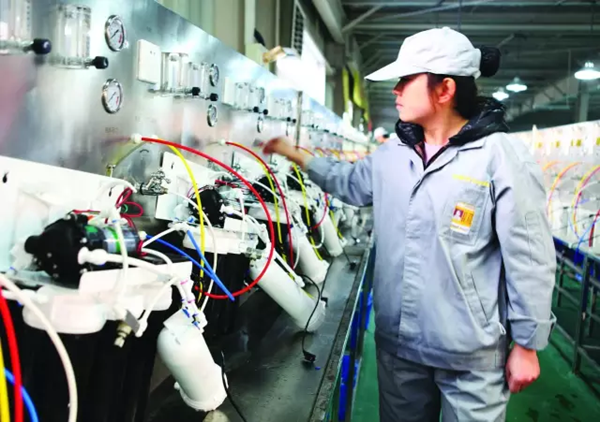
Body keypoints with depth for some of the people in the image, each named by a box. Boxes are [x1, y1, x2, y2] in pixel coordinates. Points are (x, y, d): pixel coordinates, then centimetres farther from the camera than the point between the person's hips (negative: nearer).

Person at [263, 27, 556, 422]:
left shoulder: (502, 156, -16)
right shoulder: (393, 155, 3)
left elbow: (530, 261, -13)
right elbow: (349, 182, 24)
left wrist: (527, 345, -8)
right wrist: (295, 155, 21)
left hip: (471, 353, -5)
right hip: (397, 343, 6)